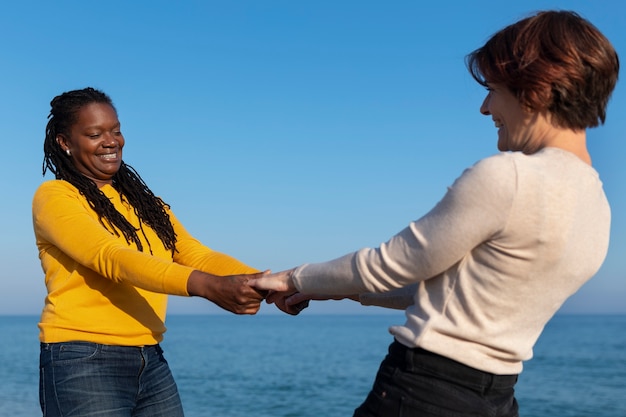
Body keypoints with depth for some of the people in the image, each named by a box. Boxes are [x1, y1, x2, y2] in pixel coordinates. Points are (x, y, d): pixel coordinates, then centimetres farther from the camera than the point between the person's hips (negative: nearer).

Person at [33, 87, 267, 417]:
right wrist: (208, 286, -33)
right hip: (83, 364, -6)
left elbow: (198, 255, 2)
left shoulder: (143, 202, 15)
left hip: (152, 363, 6)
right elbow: (111, 258, -20)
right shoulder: (54, 197, -4)